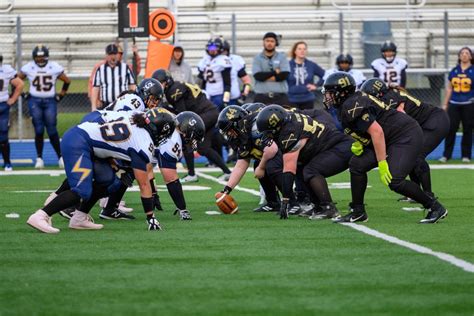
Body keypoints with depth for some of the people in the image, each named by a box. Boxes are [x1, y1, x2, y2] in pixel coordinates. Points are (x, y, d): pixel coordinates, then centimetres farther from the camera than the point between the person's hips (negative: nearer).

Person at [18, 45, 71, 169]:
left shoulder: (54, 68, -1)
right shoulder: (28, 68, -1)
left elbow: (67, 81, 12)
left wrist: (61, 95, 8)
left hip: (50, 101, 0)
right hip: (34, 101, 0)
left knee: (52, 130, -4)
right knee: (39, 130, -5)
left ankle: (60, 157, 7)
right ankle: (39, 158, 4)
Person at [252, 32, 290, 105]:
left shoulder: (282, 57, 9)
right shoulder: (257, 58, 9)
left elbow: (284, 75, -5)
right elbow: (258, 76, -6)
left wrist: (265, 76, -6)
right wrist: (275, 72, -4)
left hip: (280, 96, 0)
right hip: (262, 97, 0)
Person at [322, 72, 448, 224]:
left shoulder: (352, 107, -19)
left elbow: (377, 131, -25)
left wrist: (382, 164, -25)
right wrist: (359, 143, 2)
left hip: (407, 137, -10)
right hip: (391, 139, 10)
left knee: (394, 181, -21)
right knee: (357, 164, 3)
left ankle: (435, 207, -6)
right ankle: (358, 212, 11)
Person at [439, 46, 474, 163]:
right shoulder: (454, 71, 10)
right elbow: (449, 88, 14)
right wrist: (445, 104, 12)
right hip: (454, 104, 3)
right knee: (450, 129, 0)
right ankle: (446, 155, 5)